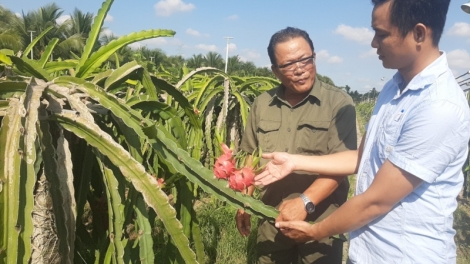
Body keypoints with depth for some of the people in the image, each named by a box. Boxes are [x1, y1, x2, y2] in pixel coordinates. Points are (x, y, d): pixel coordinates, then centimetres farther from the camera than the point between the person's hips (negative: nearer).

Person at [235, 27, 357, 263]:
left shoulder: (338, 103, -9)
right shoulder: (261, 105, 4)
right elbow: (249, 158, 11)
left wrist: (305, 202, -24)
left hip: (321, 222, -3)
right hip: (271, 221, 4)